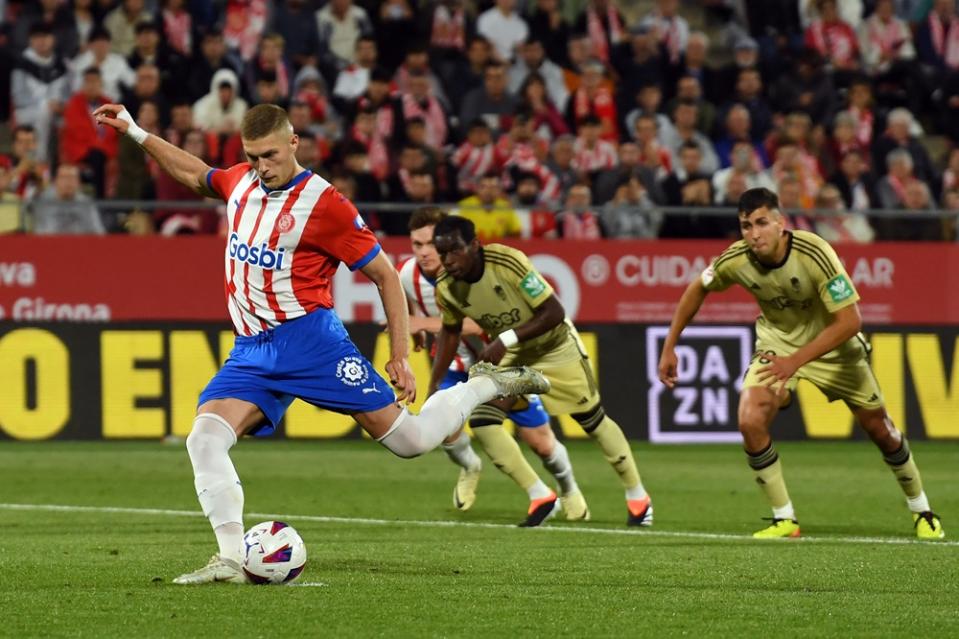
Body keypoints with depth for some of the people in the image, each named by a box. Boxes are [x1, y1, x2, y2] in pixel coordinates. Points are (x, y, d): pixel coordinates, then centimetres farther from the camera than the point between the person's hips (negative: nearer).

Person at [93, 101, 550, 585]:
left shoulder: (323, 203, -10)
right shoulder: (240, 183, 8)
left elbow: (385, 275, -4)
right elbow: (194, 175, 33)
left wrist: (400, 357, -6)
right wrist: (136, 133, 29)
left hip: (308, 339, -6)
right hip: (251, 351, 6)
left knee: (410, 439, -6)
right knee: (205, 438, -18)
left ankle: (487, 386, 19)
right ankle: (230, 560, -19)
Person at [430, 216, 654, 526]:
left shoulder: (509, 262, -35)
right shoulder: (446, 288, -19)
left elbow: (554, 312, -32)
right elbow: (450, 331, 2)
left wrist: (505, 340, -40)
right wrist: (434, 388, -4)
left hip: (554, 345, -4)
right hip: (509, 353, 4)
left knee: (593, 419, 6)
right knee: (481, 420, -14)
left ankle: (637, 497, 24)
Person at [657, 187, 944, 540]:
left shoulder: (814, 253, -33)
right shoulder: (736, 260, -23)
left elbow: (850, 320, -34)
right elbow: (698, 289, -1)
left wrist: (795, 361, -40)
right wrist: (670, 347, -1)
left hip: (832, 343, -2)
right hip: (776, 342, 2)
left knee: (879, 428, 7)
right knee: (750, 421, -21)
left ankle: (921, 510, 32)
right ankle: (784, 520, -5)